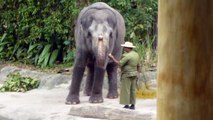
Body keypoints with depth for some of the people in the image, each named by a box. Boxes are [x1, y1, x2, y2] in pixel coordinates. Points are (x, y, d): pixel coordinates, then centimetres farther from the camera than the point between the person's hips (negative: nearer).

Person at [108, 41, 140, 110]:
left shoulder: (127, 56, -17)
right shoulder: (136, 55, 9)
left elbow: (119, 64, -18)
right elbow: (138, 66, 15)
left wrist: (112, 58, -11)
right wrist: (136, 74, 22)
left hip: (127, 75, -8)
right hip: (134, 75, 8)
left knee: (126, 90, -4)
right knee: (132, 90, 9)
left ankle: (126, 105, -4)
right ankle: (132, 105, 10)